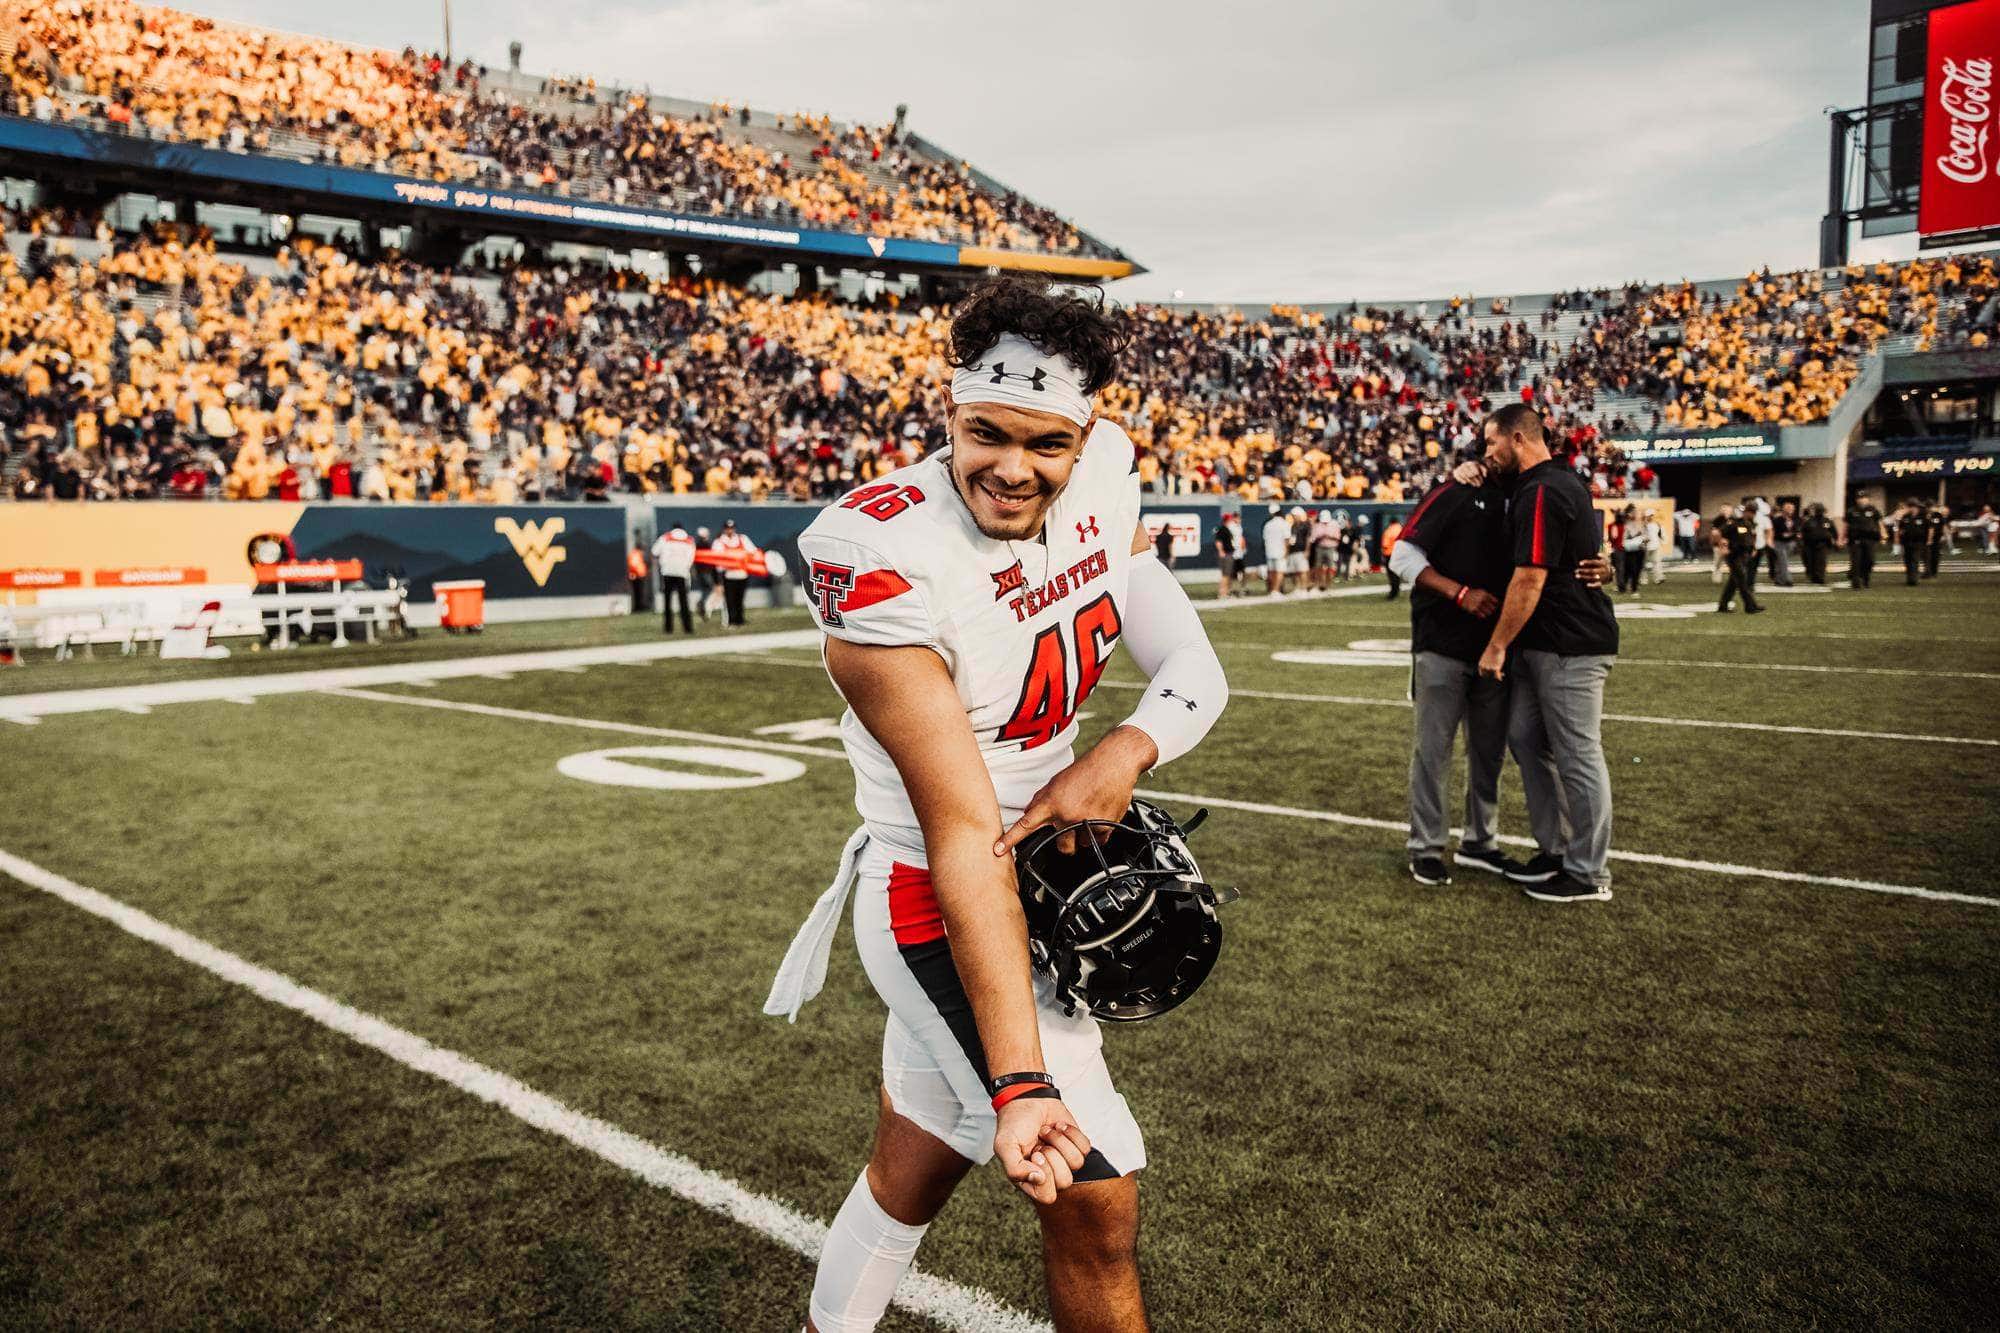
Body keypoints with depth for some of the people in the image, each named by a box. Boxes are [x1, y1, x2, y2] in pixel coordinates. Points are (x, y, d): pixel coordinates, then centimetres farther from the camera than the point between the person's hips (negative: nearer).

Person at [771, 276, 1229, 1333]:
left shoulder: (1103, 474, -6)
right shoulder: (886, 562, -27)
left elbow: (1195, 671, -1)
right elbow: (967, 841, -29)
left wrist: (1126, 750, -23)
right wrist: (1020, 1080, -32)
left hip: (1049, 866, 7)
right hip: (939, 901, -7)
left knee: (916, 1165, 23)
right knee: (1096, 1197, 0)